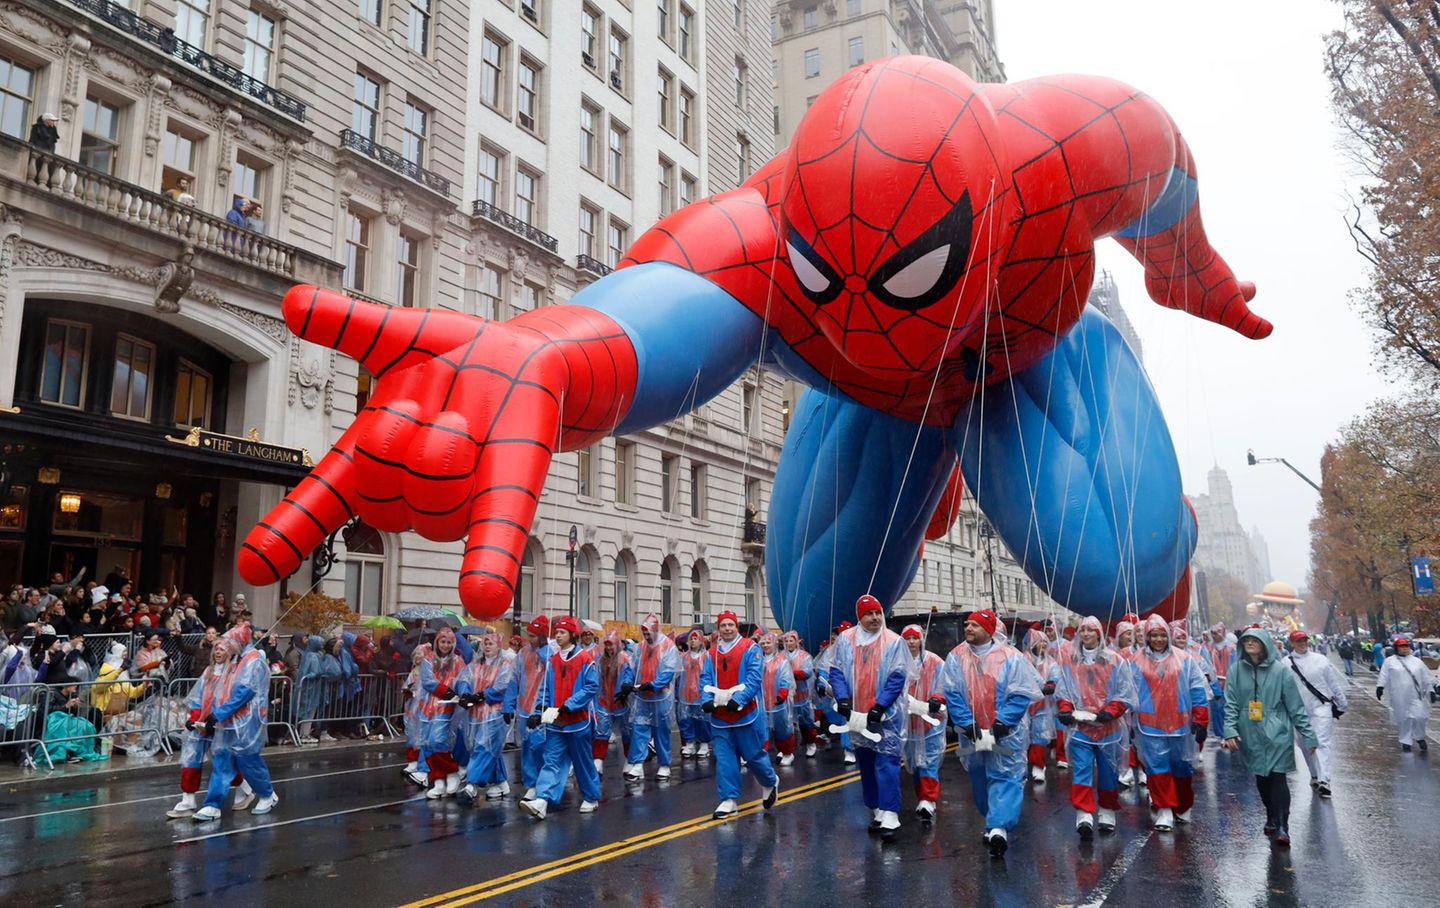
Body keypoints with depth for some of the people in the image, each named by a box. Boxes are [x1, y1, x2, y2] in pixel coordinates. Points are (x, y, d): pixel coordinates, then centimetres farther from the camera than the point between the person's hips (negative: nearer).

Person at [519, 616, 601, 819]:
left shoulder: (585, 659, -8)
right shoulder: (552, 660, 9)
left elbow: (591, 687, -14)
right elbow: (546, 689, 12)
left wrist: (568, 706, -20)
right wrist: (539, 711, -1)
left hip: (578, 722, -4)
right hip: (555, 723, 4)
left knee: (583, 763, 8)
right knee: (552, 762, -5)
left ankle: (591, 798, 25)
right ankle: (541, 801, -14)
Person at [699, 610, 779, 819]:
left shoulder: (750, 648, -6)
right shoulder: (712, 653, 9)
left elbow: (755, 678, -14)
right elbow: (705, 679, 7)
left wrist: (738, 700, -24)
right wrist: (707, 700, -12)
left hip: (745, 713, -4)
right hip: (720, 715, 4)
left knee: (753, 755, 5)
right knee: (724, 758, 3)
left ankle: (770, 783, 32)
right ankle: (729, 800, 11)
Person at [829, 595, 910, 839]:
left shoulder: (894, 642, -7)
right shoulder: (845, 640, 2)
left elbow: (897, 678, -10)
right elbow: (836, 671, 4)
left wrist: (879, 706, -17)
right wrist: (842, 699, -10)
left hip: (887, 716, -4)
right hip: (857, 716, 4)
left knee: (887, 763, -9)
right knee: (866, 765, 13)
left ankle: (889, 816, -7)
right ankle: (876, 811, 26)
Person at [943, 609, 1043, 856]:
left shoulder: (1010, 657, -11)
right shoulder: (956, 657, -3)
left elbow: (1021, 695, -12)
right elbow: (953, 696, -5)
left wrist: (1002, 723, -19)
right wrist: (967, 724, -14)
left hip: (1006, 733, -4)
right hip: (972, 734, 4)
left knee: (1005, 778, -10)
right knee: (980, 780, 15)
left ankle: (999, 827, -12)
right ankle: (997, 823, 33)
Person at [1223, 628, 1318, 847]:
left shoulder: (1280, 671, -5)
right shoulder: (1236, 670, 1)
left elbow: (1296, 707, -1)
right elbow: (1231, 704, 0)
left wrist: (1308, 736, 0)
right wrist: (1230, 730, -11)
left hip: (1277, 734, -3)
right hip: (1251, 736, 3)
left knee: (1277, 777, -7)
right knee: (1261, 779, 12)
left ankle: (1281, 827, -2)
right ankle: (1272, 820, 28)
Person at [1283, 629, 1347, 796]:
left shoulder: (1320, 660, 0)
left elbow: (1335, 684, 7)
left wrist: (1341, 706, 9)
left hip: (1321, 707, -2)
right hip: (1300, 711, 2)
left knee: (1322, 742, -11)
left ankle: (1324, 780, -16)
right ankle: (1315, 776, 30)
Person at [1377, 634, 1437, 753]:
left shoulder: (1416, 661, 9)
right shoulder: (1389, 661, 2)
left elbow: (1426, 678, 13)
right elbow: (1384, 676, 0)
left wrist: (1431, 691, 8)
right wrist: (1379, 687, -10)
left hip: (1416, 696, 1)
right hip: (1399, 697, -1)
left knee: (1419, 717, -6)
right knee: (1404, 719, 4)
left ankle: (1420, 738, 20)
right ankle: (1406, 742, 16)